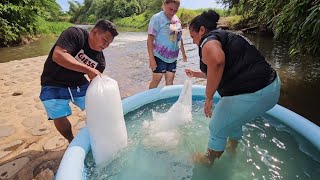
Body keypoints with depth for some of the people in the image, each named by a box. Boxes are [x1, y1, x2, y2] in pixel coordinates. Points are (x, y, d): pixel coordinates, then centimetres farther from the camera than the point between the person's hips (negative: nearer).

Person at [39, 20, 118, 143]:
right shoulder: (74, 34, -21)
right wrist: (89, 70, -39)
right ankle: (72, 142, 16)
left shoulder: (100, 59, -6)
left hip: (79, 84, 5)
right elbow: (58, 55, -36)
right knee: (60, 118, -13)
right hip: (54, 84, -4)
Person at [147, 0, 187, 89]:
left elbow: (179, 37, 18)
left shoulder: (176, 19, 8)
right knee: (157, 79, 0)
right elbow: (150, 39, -14)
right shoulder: (157, 18, -11)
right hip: (160, 56, -5)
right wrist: (151, 58, -20)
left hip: (173, 57, 6)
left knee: (170, 79, 9)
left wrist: (183, 52, 20)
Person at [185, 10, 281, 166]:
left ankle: (208, 161, 35)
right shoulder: (225, 37, 23)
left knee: (218, 129, 11)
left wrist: (208, 97, -23)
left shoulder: (208, 39, -7)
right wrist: (195, 74, 45)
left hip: (250, 95, -10)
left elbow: (217, 61, -34)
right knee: (234, 120, 31)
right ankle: (232, 149, 56)